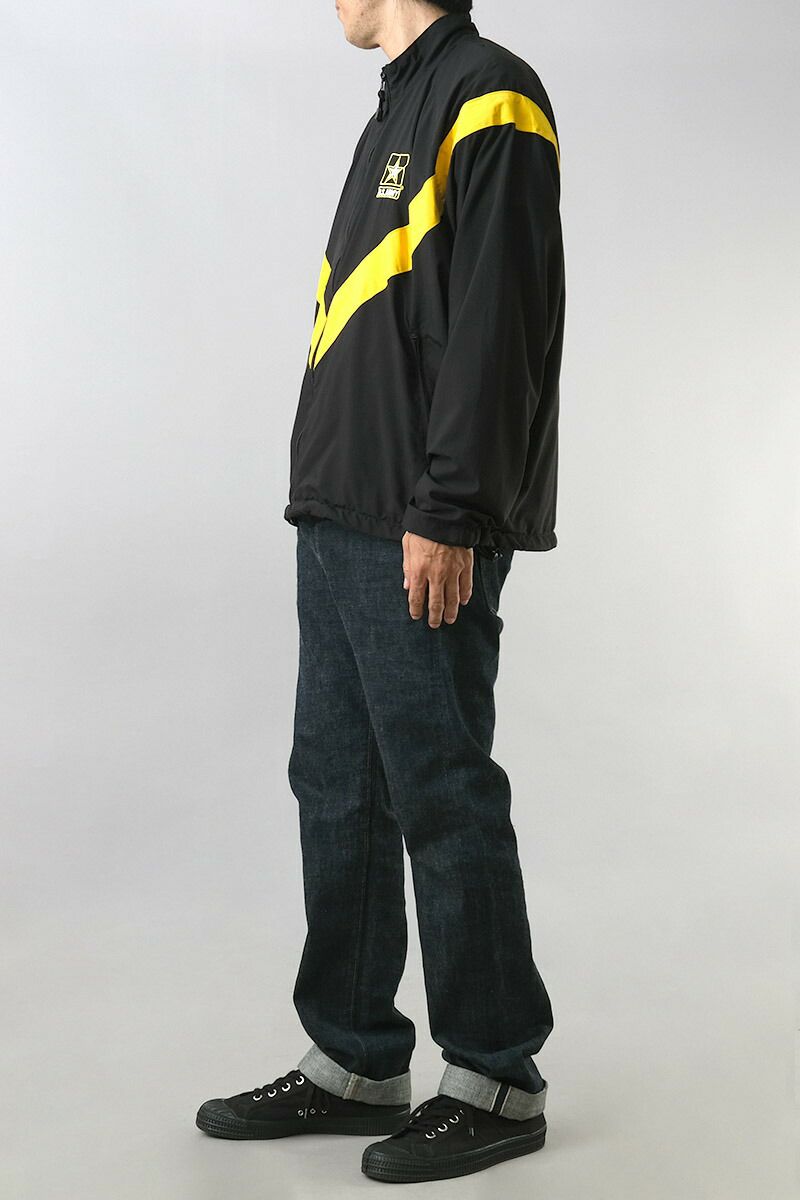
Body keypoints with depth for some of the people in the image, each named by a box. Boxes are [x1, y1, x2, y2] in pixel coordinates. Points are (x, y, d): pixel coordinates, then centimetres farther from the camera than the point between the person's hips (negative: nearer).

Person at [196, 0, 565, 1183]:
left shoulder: (487, 98, -6)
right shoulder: (399, 111, 23)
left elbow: (499, 320, -17)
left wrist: (448, 512, -21)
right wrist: (335, 498, 18)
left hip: (420, 537, -10)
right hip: (343, 520, 10)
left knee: (442, 797, -2)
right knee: (337, 786, 12)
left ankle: (496, 1082, 14)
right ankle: (354, 1062, 24)